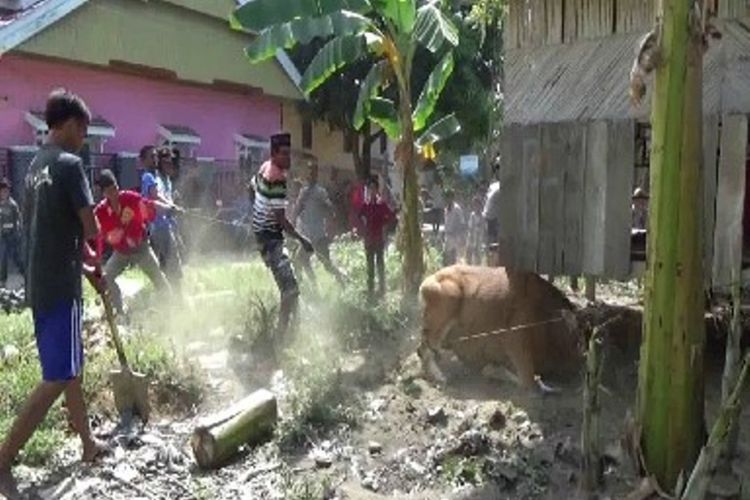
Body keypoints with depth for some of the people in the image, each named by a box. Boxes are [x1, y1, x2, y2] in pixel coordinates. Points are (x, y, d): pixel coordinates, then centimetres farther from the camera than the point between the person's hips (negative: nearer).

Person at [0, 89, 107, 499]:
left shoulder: (35, 167, 13)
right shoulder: (69, 164, -14)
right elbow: (90, 229, -14)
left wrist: (84, 268, 23)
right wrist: (89, 255, 9)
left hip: (40, 283, 9)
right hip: (60, 286, -9)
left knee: (71, 368, 18)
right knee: (58, 377, -4)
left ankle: (89, 444, 30)